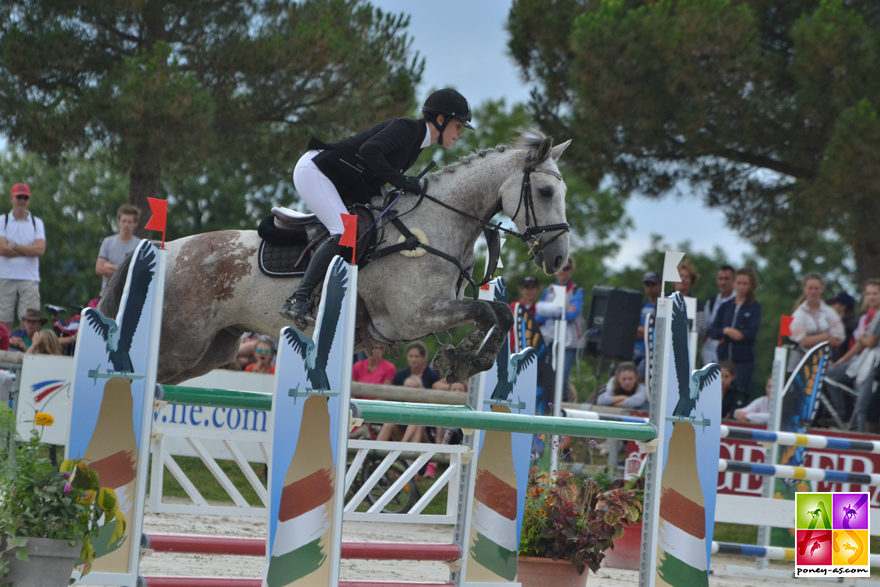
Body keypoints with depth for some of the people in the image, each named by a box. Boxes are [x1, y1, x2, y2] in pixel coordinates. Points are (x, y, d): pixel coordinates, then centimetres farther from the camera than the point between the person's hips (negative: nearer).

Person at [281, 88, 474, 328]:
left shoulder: (415, 146, 15)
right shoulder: (406, 128, -14)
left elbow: (372, 182, 12)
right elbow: (369, 150, -30)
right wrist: (401, 182, -26)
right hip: (313, 170, -11)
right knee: (344, 233, -24)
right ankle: (298, 299, -30)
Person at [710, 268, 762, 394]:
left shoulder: (754, 307, 2)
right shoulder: (725, 306, 12)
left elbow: (752, 332, -10)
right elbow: (714, 332, 6)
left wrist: (726, 337, -8)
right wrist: (726, 331, -15)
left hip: (744, 359, -3)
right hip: (724, 357, 3)